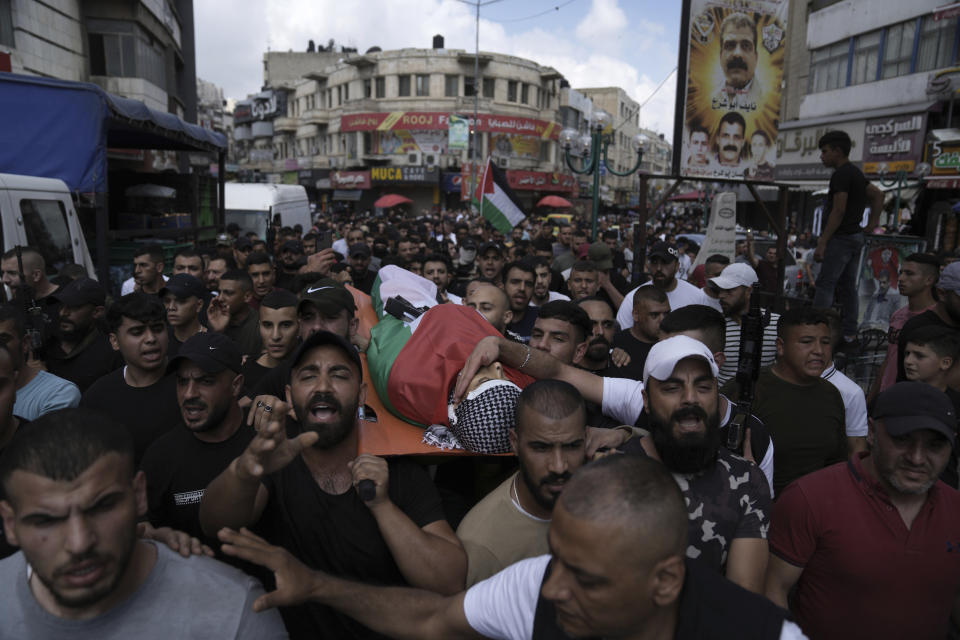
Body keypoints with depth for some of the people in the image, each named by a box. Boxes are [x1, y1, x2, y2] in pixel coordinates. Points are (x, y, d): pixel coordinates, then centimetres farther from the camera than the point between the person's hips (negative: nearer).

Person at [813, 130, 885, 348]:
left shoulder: (841, 174, -15)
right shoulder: (856, 173, 16)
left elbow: (838, 211, -21)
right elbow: (878, 195, 24)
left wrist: (822, 243, -21)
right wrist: (873, 223, 19)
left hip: (841, 238, -10)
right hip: (855, 236, 10)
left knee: (825, 285, -7)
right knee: (848, 287, 11)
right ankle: (849, 335, 14)